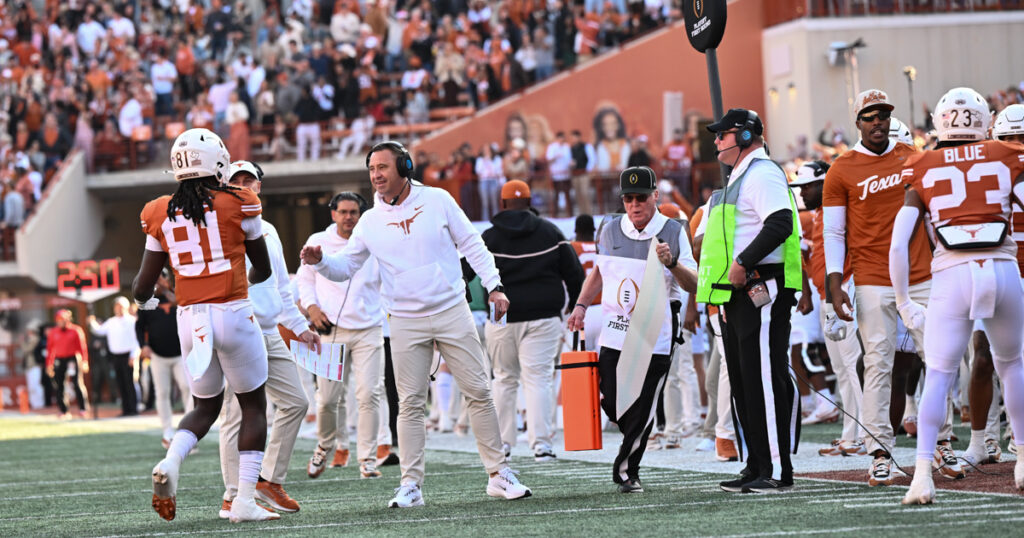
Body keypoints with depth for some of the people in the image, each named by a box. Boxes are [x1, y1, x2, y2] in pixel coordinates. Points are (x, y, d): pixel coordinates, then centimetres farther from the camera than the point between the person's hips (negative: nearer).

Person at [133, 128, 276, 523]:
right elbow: (263, 270, 9)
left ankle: (171, 461, -8)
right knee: (253, 406, 11)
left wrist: (144, 300, 32)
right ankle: (244, 501, 2)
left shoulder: (161, 215, 4)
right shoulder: (238, 204, -4)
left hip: (190, 319, 4)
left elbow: (143, 288, 8)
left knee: (206, 407, 21)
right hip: (233, 314, -3)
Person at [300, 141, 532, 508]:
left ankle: (499, 475, 9)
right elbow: (345, 268, 6)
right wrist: (320, 261, -14)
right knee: (410, 404, -2)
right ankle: (411, 484, 2)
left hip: (452, 312, -1)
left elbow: (471, 244, 5)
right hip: (406, 323, 1)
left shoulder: (437, 201, 0)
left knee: (478, 392, 1)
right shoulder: (371, 222, 3)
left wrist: (494, 286, -1)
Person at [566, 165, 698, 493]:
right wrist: (581, 305, 12)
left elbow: (692, 284, -6)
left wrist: (672, 263, -24)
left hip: (655, 336, -3)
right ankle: (634, 439, 28)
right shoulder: (611, 230, 8)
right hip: (615, 334, 3)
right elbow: (599, 272, 23)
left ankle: (627, 470, 9)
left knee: (642, 410, -5)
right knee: (611, 403, -1)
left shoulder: (673, 232, -2)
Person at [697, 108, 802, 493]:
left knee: (765, 379, -12)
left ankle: (777, 471, -13)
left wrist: (743, 263, -24)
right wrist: (726, 295, 20)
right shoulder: (740, 177, 24)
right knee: (744, 382, 11)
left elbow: (780, 223, -23)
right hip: (739, 295, 11)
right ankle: (756, 467, 15)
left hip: (762, 291, -11)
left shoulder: (762, 173, -9)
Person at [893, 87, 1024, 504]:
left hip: (952, 276, -1)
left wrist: (903, 301, 13)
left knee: (938, 375, 4)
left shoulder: (923, 171, 9)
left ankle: (923, 474, -8)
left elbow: (898, 243, 5)